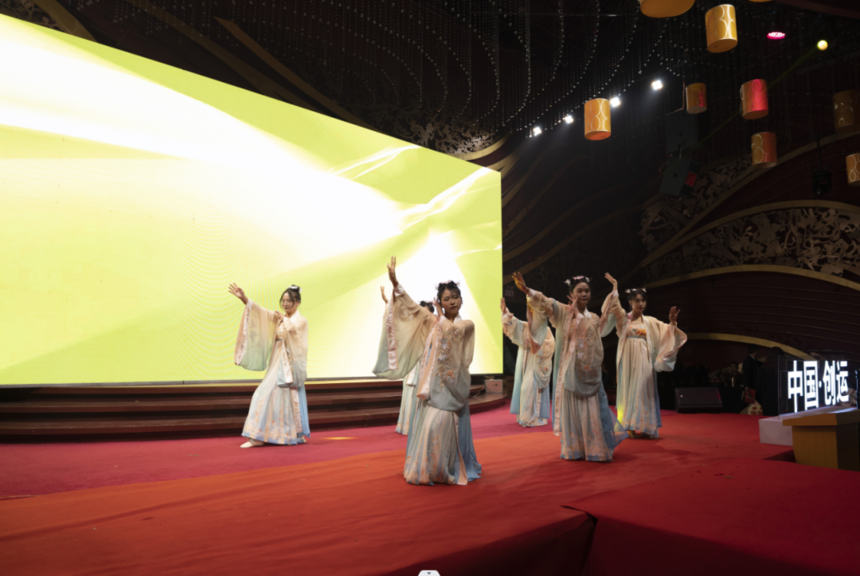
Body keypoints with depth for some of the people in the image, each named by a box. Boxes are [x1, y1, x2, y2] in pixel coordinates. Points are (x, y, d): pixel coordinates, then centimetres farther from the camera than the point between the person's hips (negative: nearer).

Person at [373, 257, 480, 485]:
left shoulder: (466, 325, -1)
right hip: (431, 382, 4)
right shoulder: (432, 321, 10)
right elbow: (411, 306, 5)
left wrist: (440, 315, -8)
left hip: (450, 384, -4)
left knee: (438, 425, -12)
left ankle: (441, 471, 3)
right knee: (427, 425, 5)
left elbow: (451, 331, -22)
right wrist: (395, 283, -3)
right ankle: (426, 470, 17)